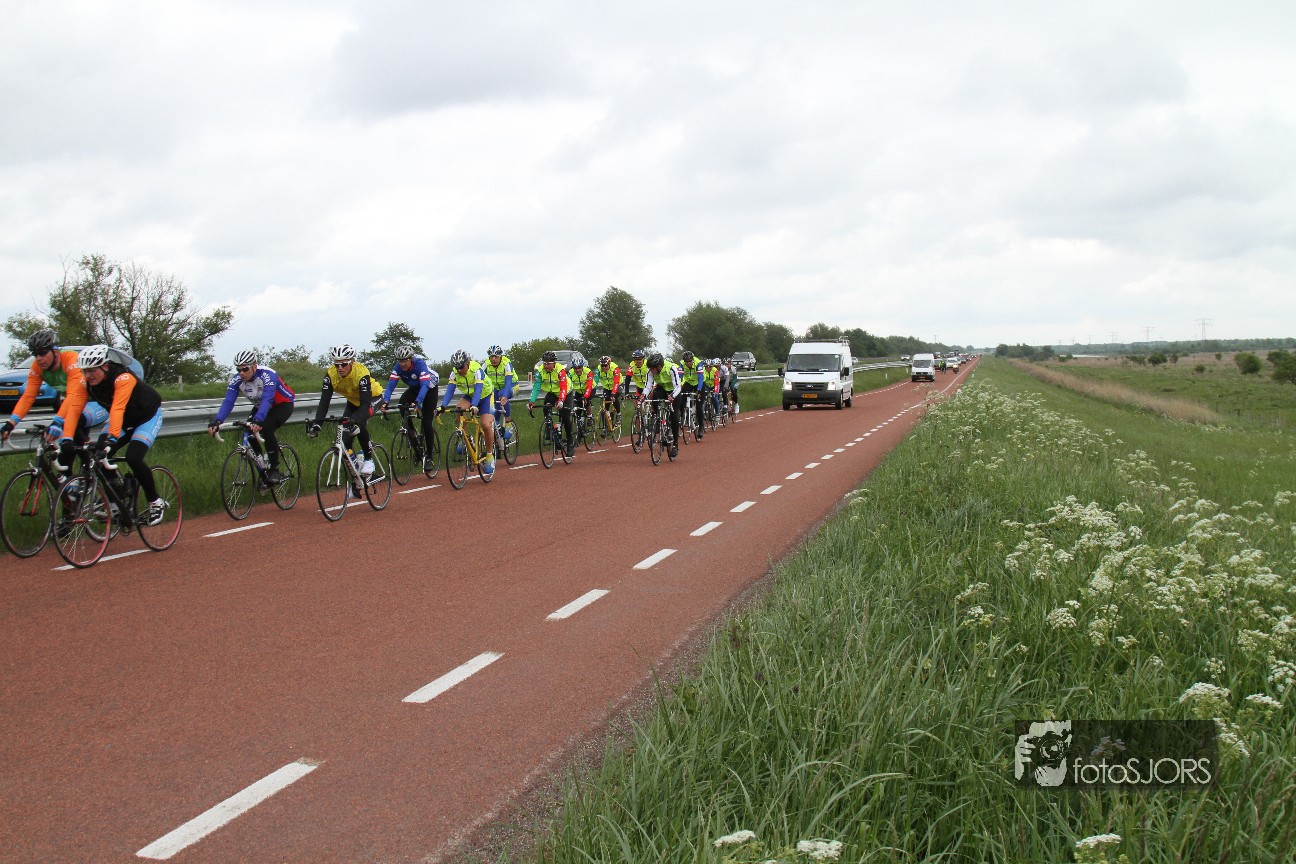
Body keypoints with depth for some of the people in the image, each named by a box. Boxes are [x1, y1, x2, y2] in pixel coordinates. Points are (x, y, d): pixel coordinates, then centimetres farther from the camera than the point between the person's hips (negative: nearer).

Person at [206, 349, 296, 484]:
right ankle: (263, 469, 0)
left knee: (266, 429, -30)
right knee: (248, 432, -18)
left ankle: (275, 470, -16)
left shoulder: (267, 375, -34)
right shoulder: (237, 380, -19)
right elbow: (228, 402, -28)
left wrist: (258, 420, -63)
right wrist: (216, 421, -46)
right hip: (260, 406, 6)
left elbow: (267, 400, -47)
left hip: (283, 404, -6)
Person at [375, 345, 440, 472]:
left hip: (430, 387, -4)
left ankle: (429, 456, 0)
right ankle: (417, 446, -15)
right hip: (414, 388, 4)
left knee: (427, 422, -14)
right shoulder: (397, 367, -22)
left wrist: (417, 402, -61)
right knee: (402, 404, -25)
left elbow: (425, 385, -45)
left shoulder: (420, 364, -35)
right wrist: (385, 401, -46)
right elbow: (391, 384, -29)